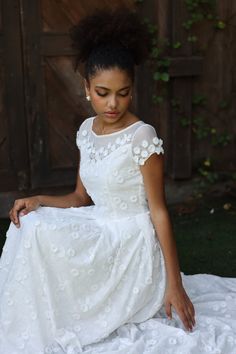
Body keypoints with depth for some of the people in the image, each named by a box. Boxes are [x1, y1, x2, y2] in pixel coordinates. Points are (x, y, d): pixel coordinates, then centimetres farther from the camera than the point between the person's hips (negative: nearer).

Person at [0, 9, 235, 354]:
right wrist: (39, 201, -10)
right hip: (100, 234, 7)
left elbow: (159, 211, -15)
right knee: (31, 223, -11)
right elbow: (81, 199, 10)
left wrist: (174, 284, -14)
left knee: (41, 235, -21)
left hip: (132, 244, -7)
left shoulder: (142, 137, -17)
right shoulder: (87, 130, 3)